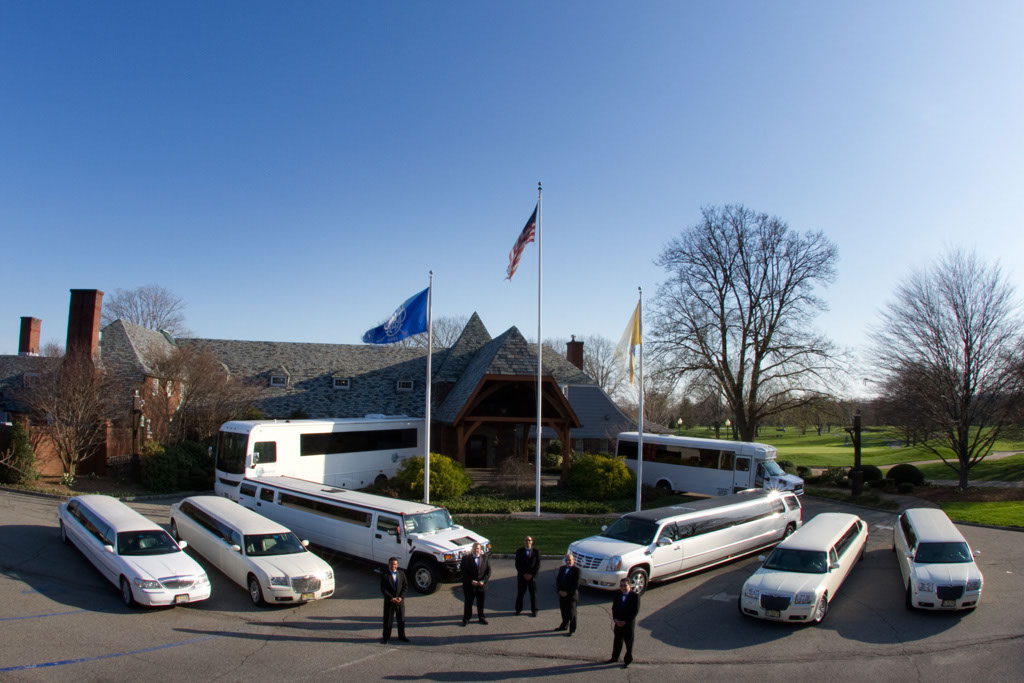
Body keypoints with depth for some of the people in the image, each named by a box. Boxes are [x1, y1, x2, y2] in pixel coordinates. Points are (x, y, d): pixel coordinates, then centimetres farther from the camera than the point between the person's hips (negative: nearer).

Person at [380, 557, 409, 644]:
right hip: (389, 601, -3)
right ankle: (386, 637, 18)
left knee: (401, 619, 11)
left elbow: (405, 586, 2)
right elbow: (383, 589, -11)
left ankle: (401, 636, 24)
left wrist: (401, 597, -10)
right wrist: (391, 598, -17)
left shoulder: (401, 573, 2)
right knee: (387, 619, 5)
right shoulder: (385, 575, -8)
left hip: (400, 600, 3)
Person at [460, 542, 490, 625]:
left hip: (482, 585, 2)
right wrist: (471, 581, -16)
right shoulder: (466, 558, -3)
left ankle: (481, 617, 28)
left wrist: (483, 581, -12)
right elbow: (463, 572, -7)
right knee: (468, 603, 6)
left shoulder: (485, 558, 4)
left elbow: (488, 571, 1)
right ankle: (466, 618, 21)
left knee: (481, 603, 12)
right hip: (469, 586, -2)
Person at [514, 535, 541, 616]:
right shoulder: (519, 551, 3)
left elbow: (538, 565, 0)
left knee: (533, 594, 4)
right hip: (521, 576, 0)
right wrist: (524, 574, -9)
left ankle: (534, 610, 14)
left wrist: (531, 574, -9)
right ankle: (518, 609, 18)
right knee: (520, 593, 5)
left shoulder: (536, 552, 3)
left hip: (532, 576, 0)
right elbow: (517, 565, -1)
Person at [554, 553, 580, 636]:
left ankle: (572, 629, 11)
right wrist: (560, 590, -5)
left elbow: (576, 584, -15)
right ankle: (564, 625, 34)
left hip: (571, 595, -6)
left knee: (571, 612, 1)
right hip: (562, 594, 6)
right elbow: (557, 580, 11)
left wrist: (567, 592, -17)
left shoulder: (576, 570, -9)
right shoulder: (562, 569, 12)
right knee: (563, 610, 16)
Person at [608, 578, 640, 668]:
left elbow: (636, 611, -14)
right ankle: (614, 658, 31)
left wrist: (625, 621, -16)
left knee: (629, 643, 8)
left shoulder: (635, 596, -12)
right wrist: (615, 619, -9)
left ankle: (628, 660, 24)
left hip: (629, 624, -4)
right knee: (617, 641, 16)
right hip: (618, 623, 4)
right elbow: (613, 608, 7)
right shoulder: (617, 595, 3)